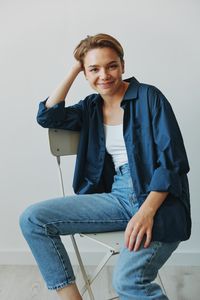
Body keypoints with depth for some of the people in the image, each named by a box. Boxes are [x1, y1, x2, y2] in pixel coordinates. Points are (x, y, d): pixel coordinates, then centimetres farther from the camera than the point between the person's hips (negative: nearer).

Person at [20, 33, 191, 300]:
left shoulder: (148, 97, -3)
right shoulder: (91, 107, 14)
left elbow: (173, 159, -10)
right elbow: (47, 116, 1)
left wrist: (146, 211, -23)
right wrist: (74, 69, 5)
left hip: (159, 199, -5)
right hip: (117, 197, 6)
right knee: (32, 219, -8)